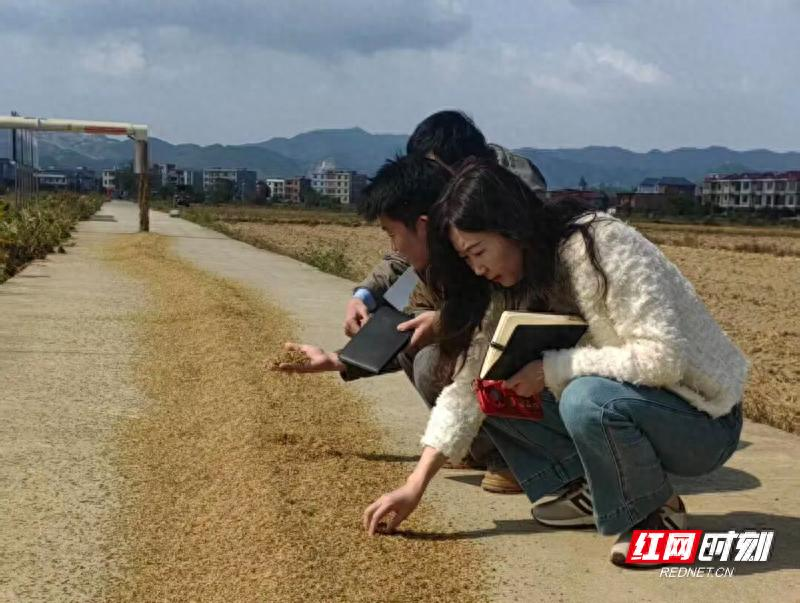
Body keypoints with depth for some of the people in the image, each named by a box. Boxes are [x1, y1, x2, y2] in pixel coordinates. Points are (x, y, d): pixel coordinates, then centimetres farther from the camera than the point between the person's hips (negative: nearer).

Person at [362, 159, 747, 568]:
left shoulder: (602, 245, -23)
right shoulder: (517, 285, -2)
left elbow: (663, 357, -28)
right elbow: (469, 384, -4)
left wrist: (552, 369, -27)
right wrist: (414, 486, -10)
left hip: (703, 419, -7)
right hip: (619, 400, 7)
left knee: (587, 397, -35)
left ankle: (657, 512, -9)